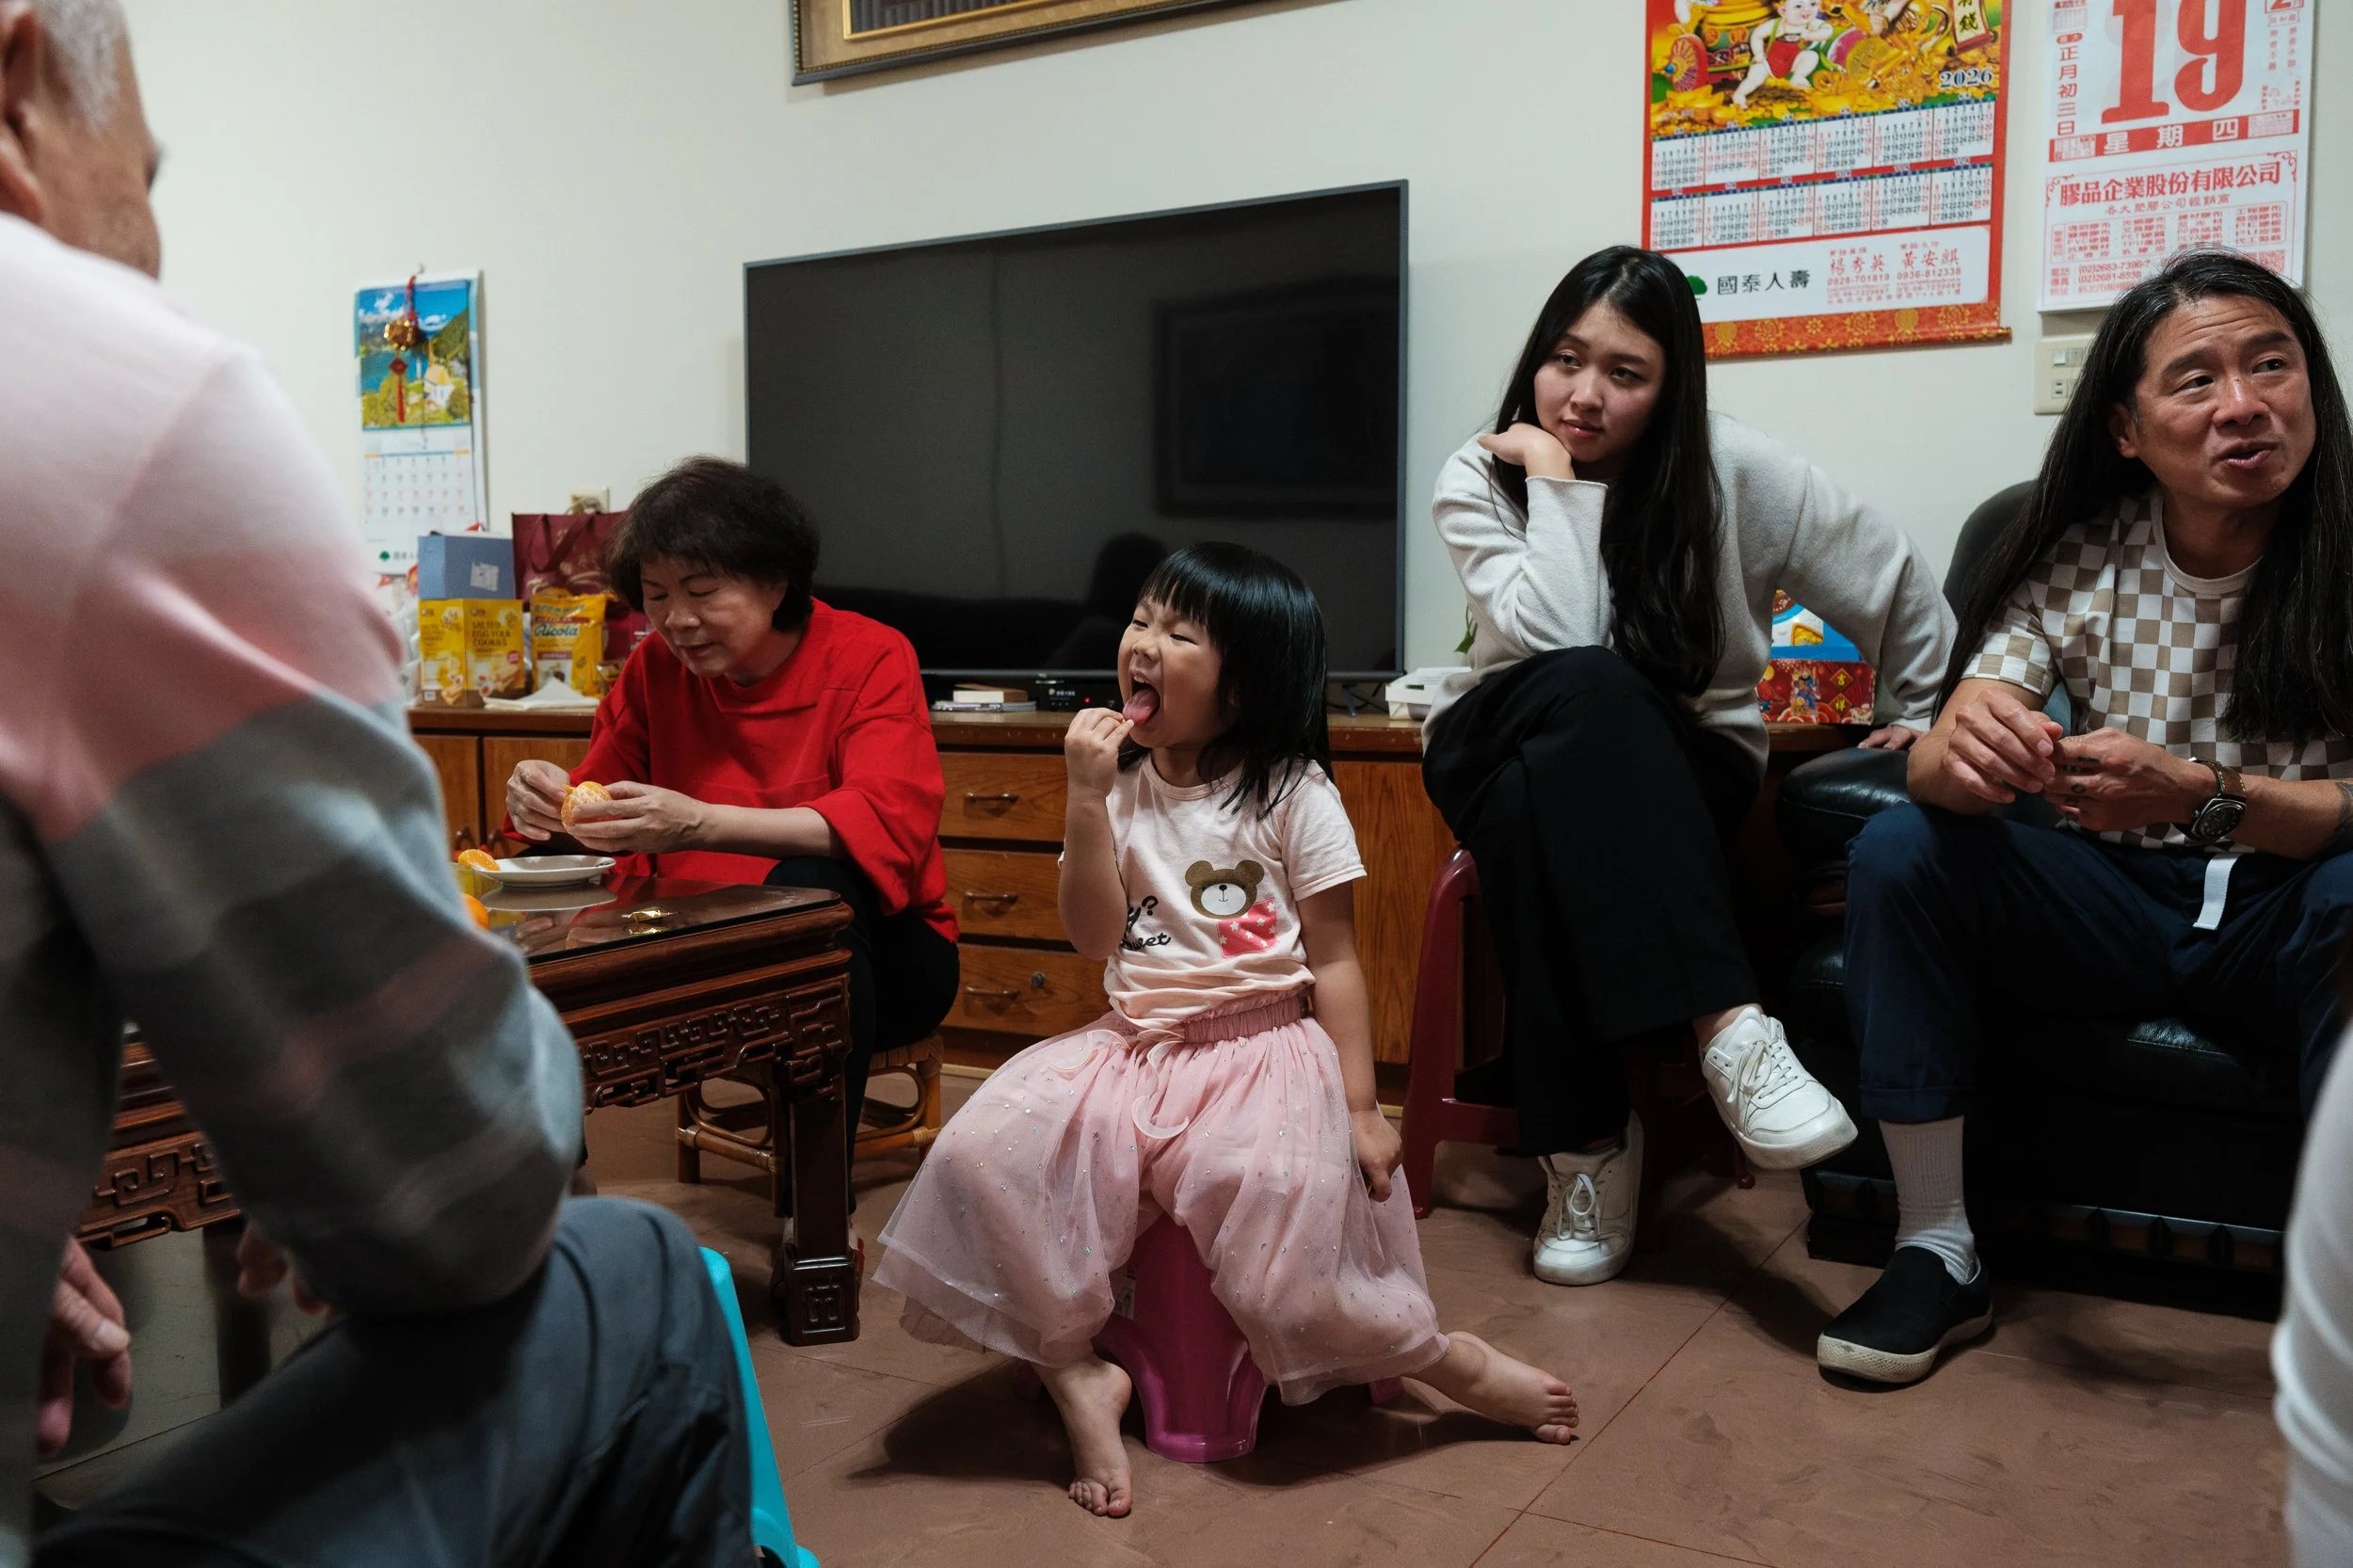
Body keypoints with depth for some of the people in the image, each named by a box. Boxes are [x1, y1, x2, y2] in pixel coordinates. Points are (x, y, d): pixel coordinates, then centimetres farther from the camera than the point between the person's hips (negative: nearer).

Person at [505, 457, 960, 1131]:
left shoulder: (871, 657, -9)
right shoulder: (656, 666, 5)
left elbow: (891, 822, -25)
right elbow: (599, 796, 6)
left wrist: (699, 823, -38)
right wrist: (546, 802, -21)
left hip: (869, 953, -4)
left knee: (810, 885, -35)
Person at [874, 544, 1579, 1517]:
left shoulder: (1294, 796, -3)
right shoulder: (1122, 789, 8)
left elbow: (1335, 962, -2)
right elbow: (1094, 939, -1)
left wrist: (1360, 1107, -8)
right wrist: (1086, 800, -10)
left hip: (1265, 1048, -4)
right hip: (1137, 1045, 4)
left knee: (1281, 1198, -30)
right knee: (985, 1153, -19)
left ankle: (1442, 1358, -3)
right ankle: (1074, 1369, -5)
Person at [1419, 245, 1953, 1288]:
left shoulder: (1736, 474, -7)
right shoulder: (1478, 478, -5)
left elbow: (1898, 588, 4)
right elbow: (1555, 642, -22)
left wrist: (1925, 712, 13)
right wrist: (1555, 487, -19)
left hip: (1682, 769, 0)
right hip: (1504, 749, 1)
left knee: (1540, 815, -38)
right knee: (1586, 686, -38)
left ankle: (1585, 1144, -30)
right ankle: (1729, 1027, -40)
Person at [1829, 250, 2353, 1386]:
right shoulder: (2081, 561, -5)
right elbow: (1935, 765, -14)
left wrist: (2204, 796, -36)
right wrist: (1966, 750, -40)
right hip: (2114, 905, 2)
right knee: (1896, 850, -22)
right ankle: (1938, 1253, -16)